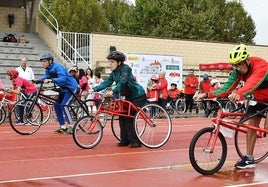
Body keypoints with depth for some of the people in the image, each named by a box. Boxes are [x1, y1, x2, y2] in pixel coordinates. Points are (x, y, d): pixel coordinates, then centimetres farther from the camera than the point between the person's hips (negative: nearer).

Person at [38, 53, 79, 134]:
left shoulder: (57, 67, -23)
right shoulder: (48, 69, 4)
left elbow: (63, 79, -35)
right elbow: (45, 77, -3)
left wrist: (51, 80, -46)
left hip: (71, 87, -10)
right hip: (64, 88, 10)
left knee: (64, 105, -20)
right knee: (57, 105, 4)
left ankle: (71, 127, -14)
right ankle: (63, 126, 11)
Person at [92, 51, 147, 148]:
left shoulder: (125, 68, -19)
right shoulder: (114, 73, 4)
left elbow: (122, 82, -31)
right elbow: (106, 83, -2)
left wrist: (112, 91, -43)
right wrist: (94, 89, -14)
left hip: (138, 96, -8)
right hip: (129, 96, 8)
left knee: (128, 118, -11)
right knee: (122, 117, 3)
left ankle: (135, 141, -4)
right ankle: (125, 140, 11)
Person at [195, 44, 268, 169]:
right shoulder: (237, 71, -16)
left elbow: (252, 83, -54)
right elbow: (227, 88, -22)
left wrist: (239, 93, -73)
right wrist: (207, 94, -35)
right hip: (258, 98, 6)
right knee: (252, 125, -1)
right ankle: (249, 159, 3)